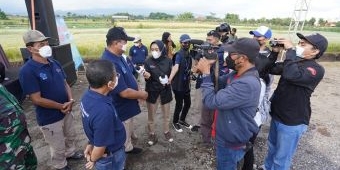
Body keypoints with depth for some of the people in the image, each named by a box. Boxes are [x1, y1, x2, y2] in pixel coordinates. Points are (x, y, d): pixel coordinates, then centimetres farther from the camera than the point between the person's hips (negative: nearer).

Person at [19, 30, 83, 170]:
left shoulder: (55, 63, -1)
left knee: (71, 136, 28)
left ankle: (70, 152, 55)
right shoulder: (27, 71, -22)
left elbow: (65, 83, 6)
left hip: (66, 111, 7)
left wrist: (70, 101, -10)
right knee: (58, 147, 15)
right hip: (49, 118, -6)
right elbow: (37, 100, -23)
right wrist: (62, 106, -17)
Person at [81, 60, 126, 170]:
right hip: (110, 157, -7)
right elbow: (100, 146, -27)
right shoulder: (103, 112, -41)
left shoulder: (87, 95, -14)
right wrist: (93, 160, -8)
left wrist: (90, 144, 12)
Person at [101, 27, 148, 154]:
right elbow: (124, 92, -32)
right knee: (125, 138, 15)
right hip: (121, 109, -10)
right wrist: (141, 95, -15)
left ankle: (128, 147, 53)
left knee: (128, 130, 31)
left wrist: (138, 91, 4)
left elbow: (128, 77, 13)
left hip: (126, 106, 10)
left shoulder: (117, 56, -1)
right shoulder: (110, 63, -33)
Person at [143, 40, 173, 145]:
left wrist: (168, 80, -18)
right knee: (151, 115, 11)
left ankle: (166, 132, 39)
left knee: (166, 114, 17)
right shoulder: (148, 61, -10)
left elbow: (171, 74, 4)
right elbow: (147, 79, -8)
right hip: (152, 91, -1)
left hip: (165, 91, 1)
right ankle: (152, 134, 31)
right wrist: (147, 76, -31)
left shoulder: (168, 61, -7)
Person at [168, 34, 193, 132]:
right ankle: (175, 122, 28)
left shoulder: (189, 55, 8)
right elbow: (176, 66, -37)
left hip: (186, 84, 8)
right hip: (178, 85, -8)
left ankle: (182, 120, 37)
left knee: (188, 103, 16)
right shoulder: (179, 55, -17)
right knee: (179, 105, 3)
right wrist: (170, 79, -51)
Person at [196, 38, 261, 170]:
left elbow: (211, 102, -35)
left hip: (232, 143, -9)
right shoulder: (238, 74, -2)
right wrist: (210, 69, -10)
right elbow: (218, 83, 7)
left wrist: (206, 73, -25)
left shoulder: (247, 84, -35)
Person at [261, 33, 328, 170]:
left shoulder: (316, 70, -20)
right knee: (272, 147, 28)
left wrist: (290, 50, -28)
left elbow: (291, 75, -39)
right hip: (277, 115, 8)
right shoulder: (296, 62, 5)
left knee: (281, 159, 8)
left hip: (292, 122, -8)